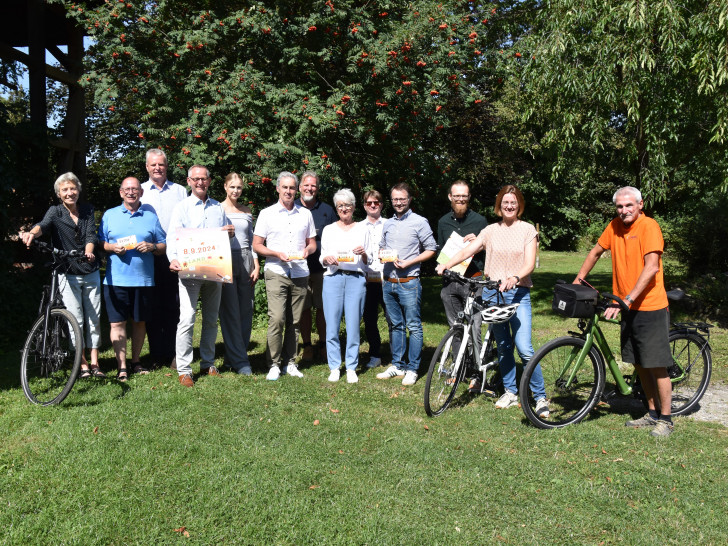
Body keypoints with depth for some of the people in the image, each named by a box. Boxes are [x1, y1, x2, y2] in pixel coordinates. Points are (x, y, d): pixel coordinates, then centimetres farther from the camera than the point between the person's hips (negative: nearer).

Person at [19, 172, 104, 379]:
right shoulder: (55, 212, -1)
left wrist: (88, 252, -26)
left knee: (94, 319, 5)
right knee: (76, 320, -4)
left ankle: (94, 363, 14)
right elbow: (44, 224, -21)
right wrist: (32, 233, -44)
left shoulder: (87, 210, 7)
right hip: (68, 275, -2)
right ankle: (83, 364, 7)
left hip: (91, 274, 3)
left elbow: (91, 234, -5)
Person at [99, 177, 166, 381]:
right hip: (115, 278, 0)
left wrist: (152, 246, -10)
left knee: (140, 321, 8)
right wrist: (112, 247, -9)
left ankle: (136, 362, 23)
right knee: (117, 322, -3)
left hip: (143, 279, 1)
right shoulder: (109, 215, 12)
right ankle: (121, 367, 4)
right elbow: (99, 243, 11)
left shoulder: (150, 216, 11)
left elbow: (164, 246, 10)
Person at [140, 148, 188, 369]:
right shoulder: (140, 191, 11)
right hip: (149, 257, 0)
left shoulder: (180, 191, 12)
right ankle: (157, 356, 11)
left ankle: (173, 355, 6)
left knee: (173, 306, 0)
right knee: (153, 306, 3)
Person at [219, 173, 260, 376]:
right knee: (230, 311, -4)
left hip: (245, 261, 4)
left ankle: (235, 355, 16)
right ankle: (240, 361, 3)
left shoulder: (247, 212, 14)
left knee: (246, 310, 3)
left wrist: (256, 265, 7)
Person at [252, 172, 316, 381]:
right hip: (276, 272, -3)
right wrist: (278, 254, -12)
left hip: (300, 274, 3)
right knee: (277, 319, -11)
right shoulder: (267, 214, 5)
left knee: (294, 321, 5)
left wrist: (307, 250, -5)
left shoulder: (305, 214, 13)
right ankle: (273, 365, -2)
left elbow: (312, 243, 18)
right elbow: (256, 245, 3)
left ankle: (290, 362, 15)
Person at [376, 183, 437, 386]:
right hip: (388, 283, 6)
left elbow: (431, 249, -3)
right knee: (396, 325, 13)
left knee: (414, 326, -1)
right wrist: (383, 254, 1)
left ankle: (412, 369, 7)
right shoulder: (388, 224, 15)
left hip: (409, 283, -6)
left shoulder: (419, 222, -3)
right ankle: (397, 365, 22)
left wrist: (409, 262, -15)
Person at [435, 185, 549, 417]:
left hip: (518, 293, -3)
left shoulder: (527, 230, 2)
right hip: (492, 292, 3)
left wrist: (514, 278, -28)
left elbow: (529, 264, -8)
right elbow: (467, 251, -1)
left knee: (524, 348, -10)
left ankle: (541, 397, 3)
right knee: (502, 346, 11)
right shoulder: (490, 230, 9)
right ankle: (510, 392, 25)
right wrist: (447, 264, -18)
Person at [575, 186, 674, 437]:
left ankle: (665, 419, 13)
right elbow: (596, 252, 19)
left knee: (657, 366, -1)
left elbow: (652, 267, -23)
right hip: (628, 309, 7)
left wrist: (627, 299, -27)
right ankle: (652, 413, 29)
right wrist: (577, 282, 15)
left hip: (650, 308, -7)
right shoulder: (615, 226, 6)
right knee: (640, 364, 15)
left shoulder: (649, 226, -14)